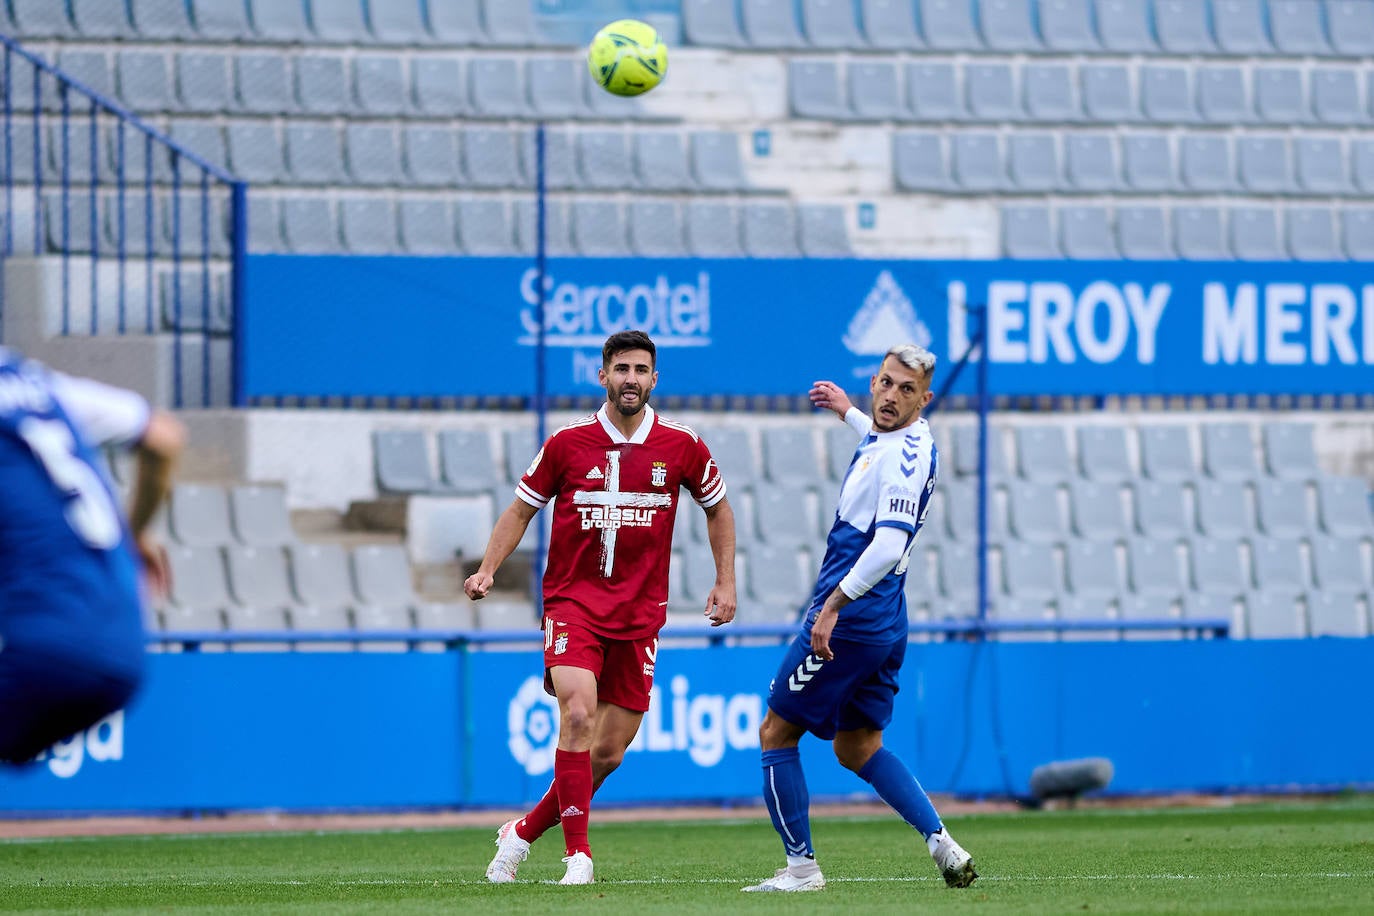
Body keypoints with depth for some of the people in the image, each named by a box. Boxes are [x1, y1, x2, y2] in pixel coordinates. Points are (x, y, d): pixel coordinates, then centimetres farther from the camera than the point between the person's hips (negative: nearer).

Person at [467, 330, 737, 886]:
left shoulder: (682, 447, 2)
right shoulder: (567, 444, -1)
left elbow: (718, 508, 18)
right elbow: (521, 510, 9)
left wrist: (725, 583, 11)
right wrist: (487, 570, -4)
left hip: (640, 613, 2)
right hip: (572, 602, -2)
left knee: (609, 751, 2)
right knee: (578, 714, -24)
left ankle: (524, 831, 22)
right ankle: (578, 854, -20)